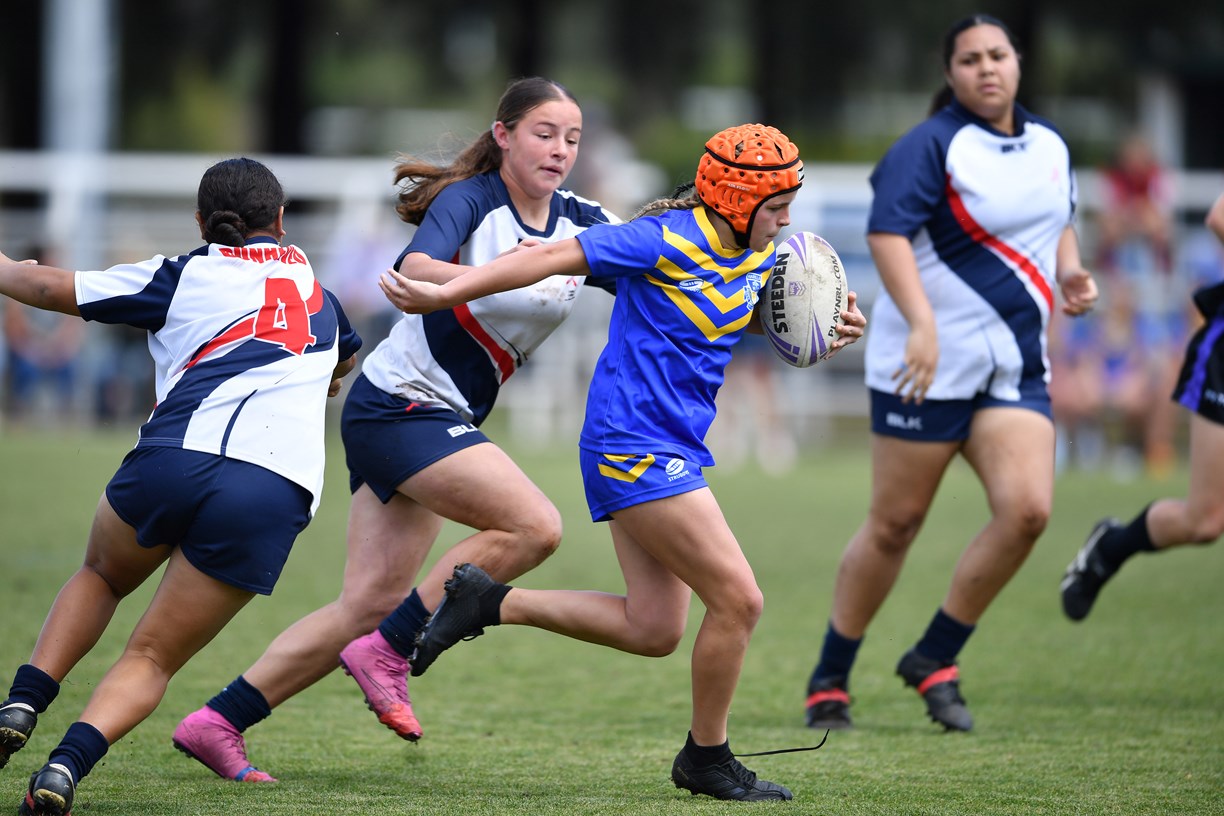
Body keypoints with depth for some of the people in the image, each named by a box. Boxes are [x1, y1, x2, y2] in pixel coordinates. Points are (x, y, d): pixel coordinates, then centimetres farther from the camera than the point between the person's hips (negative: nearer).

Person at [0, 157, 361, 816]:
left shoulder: (181, 277, 14)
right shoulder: (314, 285, 26)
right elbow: (344, 362, 49)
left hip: (173, 458, -1)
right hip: (274, 493, 1)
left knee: (101, 575, 32)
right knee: (152, 658, 8)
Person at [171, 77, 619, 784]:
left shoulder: (582, 223, 7)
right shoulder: (471, 199, -13)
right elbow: (414, 268, -31)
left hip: (441, 424, 8)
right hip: (400, 405, -8)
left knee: (372, 602, 4)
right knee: (534, 525, -22)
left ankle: (217, 724, 9)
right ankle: (390, 650, -10)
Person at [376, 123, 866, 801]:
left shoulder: (758, 255, 7)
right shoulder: (668, 241, -18)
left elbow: (757, 314, 30)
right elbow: (551, 259, -18)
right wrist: (444, 294, -22)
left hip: (672, 451, 9)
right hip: (635, 447, -9)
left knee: (653, 631, 9)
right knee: (738, 600, -9)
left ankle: (489, 602, 18)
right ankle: (706, 760, 9)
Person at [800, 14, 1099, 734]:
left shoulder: (1049, 145, 11)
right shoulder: (931, 146, -11)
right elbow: (887, 234, -22)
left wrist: (1072, 274, 7)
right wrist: (922, 324, -33)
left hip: (1016, 368, 6)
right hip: (930, 366, -6)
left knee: (1027, 509, -12)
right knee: (894, 525, 0)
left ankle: (934, 660, 5)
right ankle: (830, 681, 17)